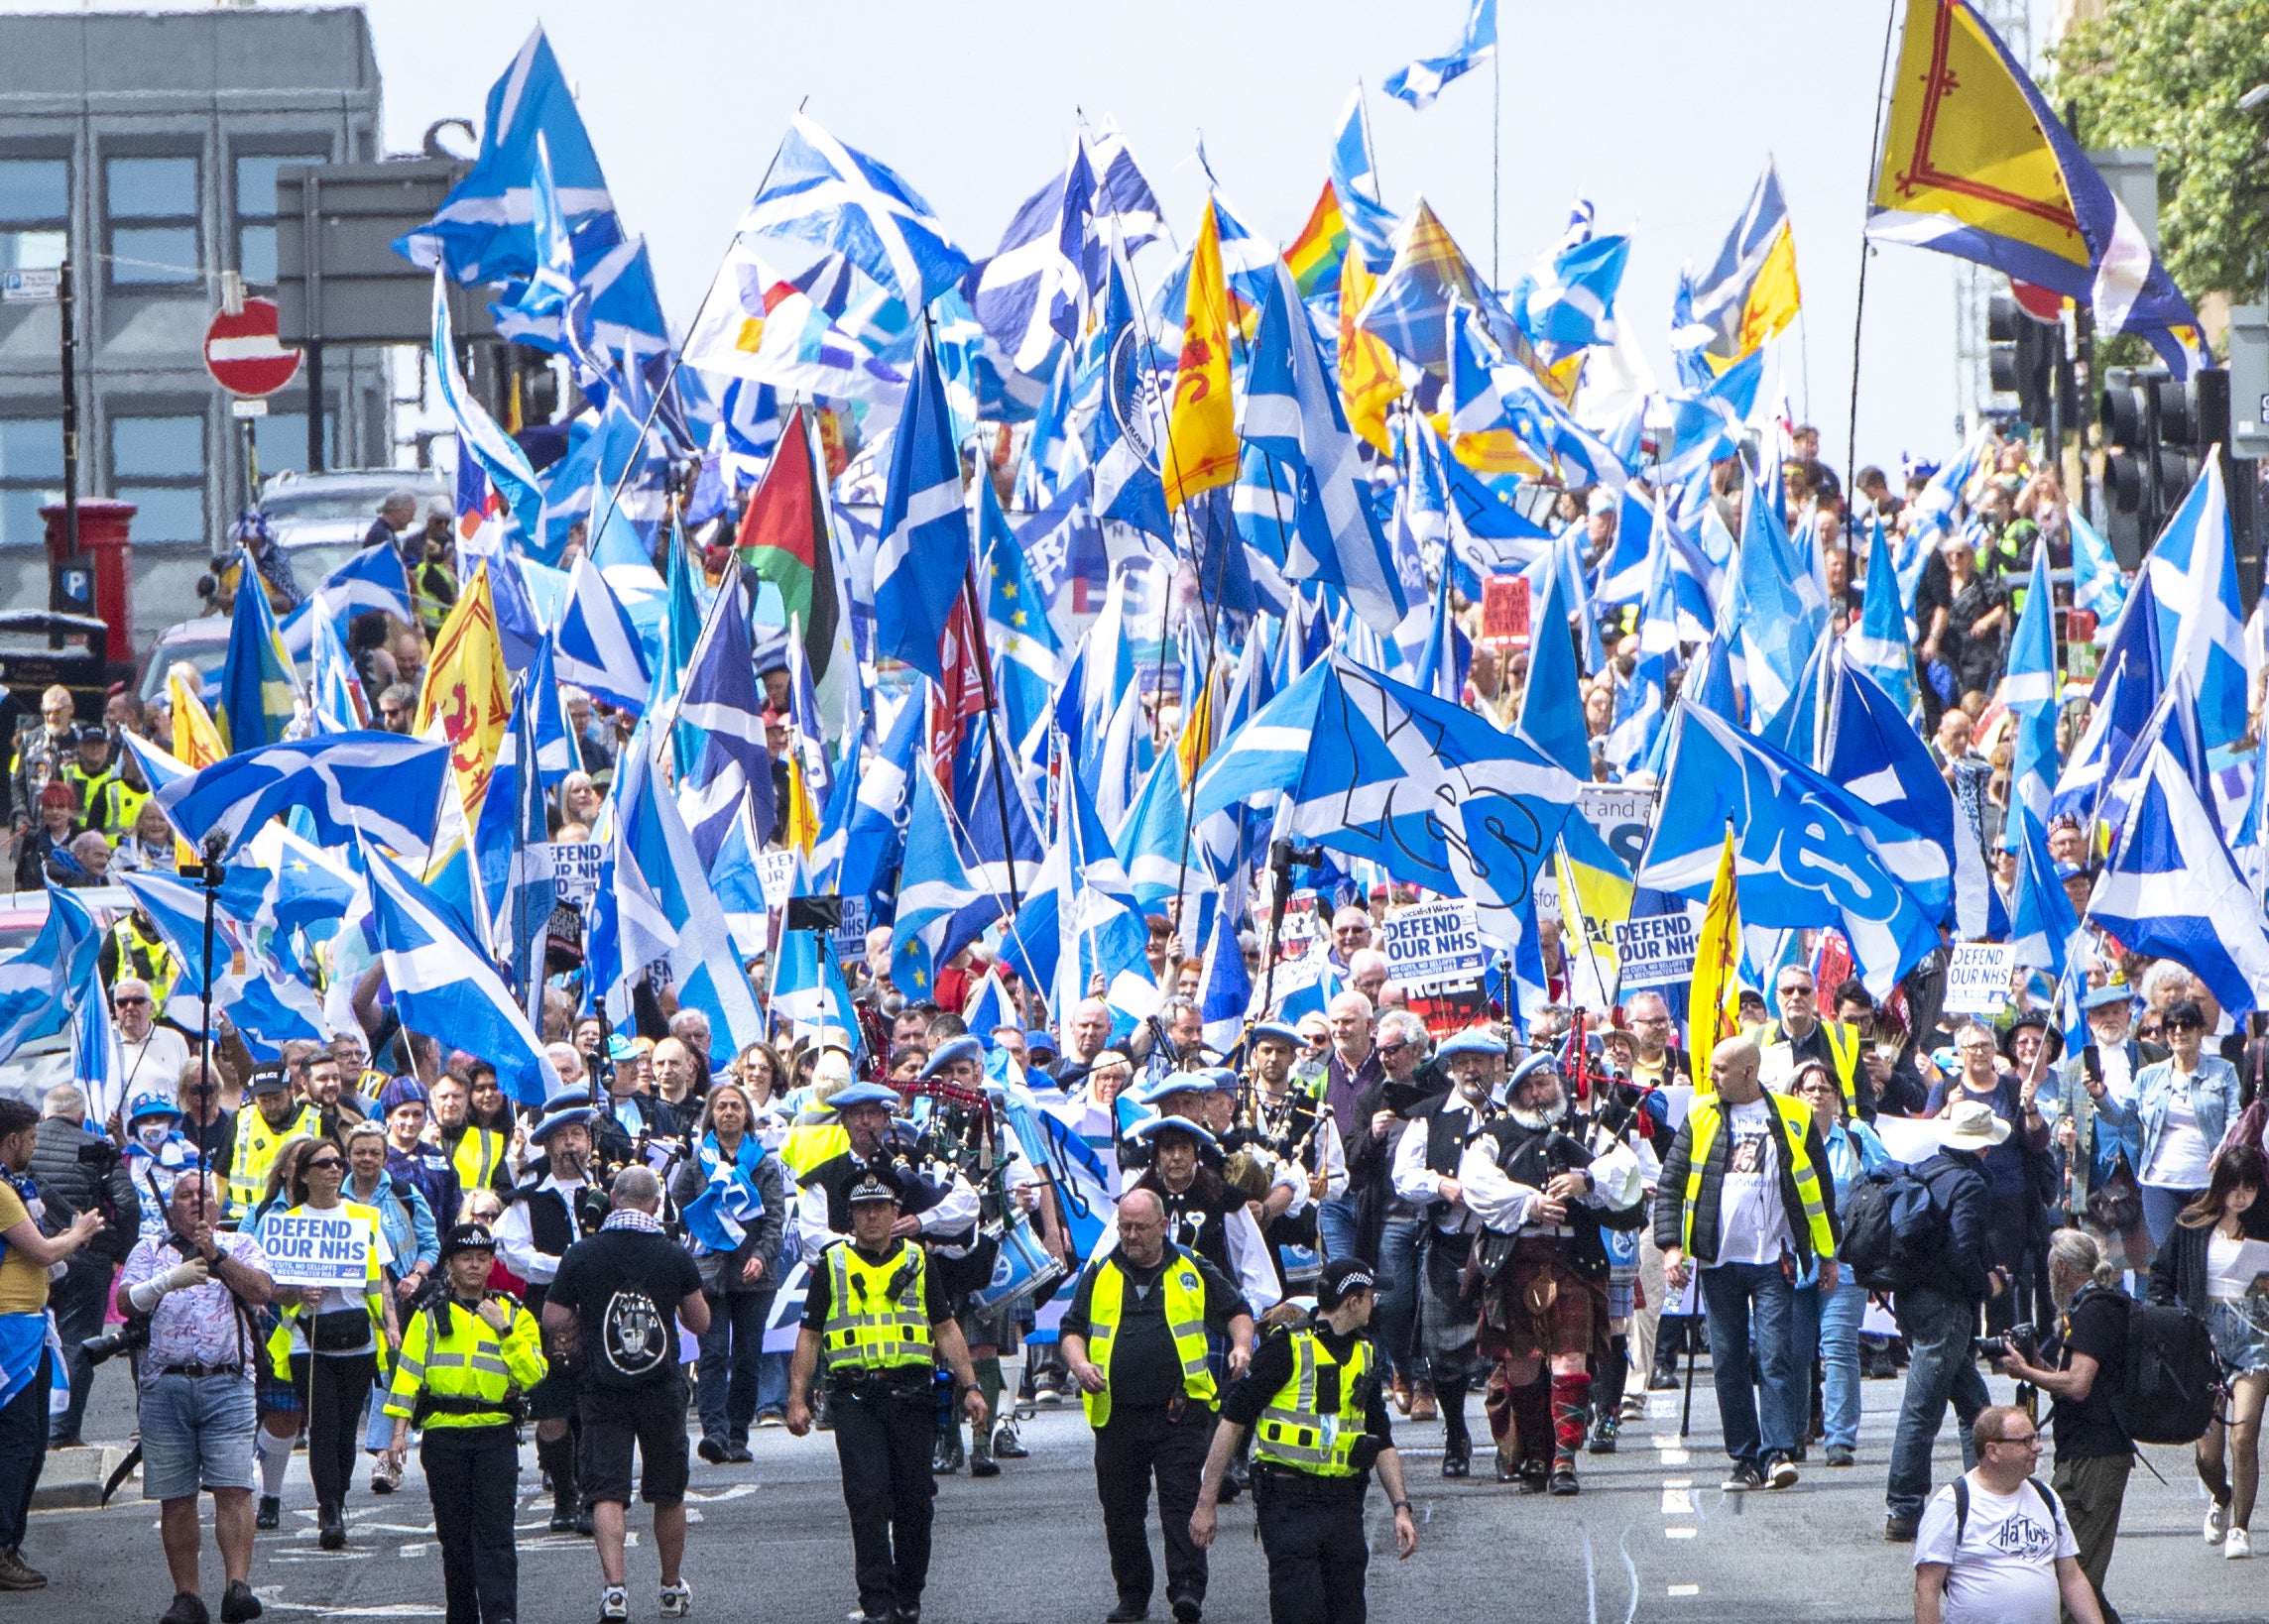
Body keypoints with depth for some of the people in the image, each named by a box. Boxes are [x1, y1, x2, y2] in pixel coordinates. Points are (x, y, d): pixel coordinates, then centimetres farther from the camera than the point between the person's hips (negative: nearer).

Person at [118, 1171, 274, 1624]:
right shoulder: (149, 1250, 14)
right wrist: (172, 1279, -16)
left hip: (227, 1384, -1)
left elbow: (262, 1289, -3)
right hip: (164, 1386, 1)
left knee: (234, 1490, -12)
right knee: (175, 1498, 1)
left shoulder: (240, 1246, 14)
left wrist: (216, 1256, -13)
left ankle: (237, 1586, -17)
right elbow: (127, 1301, 0)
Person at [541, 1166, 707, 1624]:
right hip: (662, 1388, 1)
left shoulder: (582, 1255, -6)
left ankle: (613, 1586, -20)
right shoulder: (673, 1255, -4)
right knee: (668, 1492, 15)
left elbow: (553, 1321, -3)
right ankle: (673, 1587, 26)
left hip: (601, 1387, -1)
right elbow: (700, 1321, 5)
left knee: (606, 1491, -3)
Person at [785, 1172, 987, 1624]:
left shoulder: (918, 1262, 12)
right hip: (855, 1396, -2)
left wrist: (969, 1387, 5)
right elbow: (809, 1336, 8)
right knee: (868, 1500, -10)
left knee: (914, 1501, 5)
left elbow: (946, 1330, 14)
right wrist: (797, 1398, 1)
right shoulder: (832, 1265, 8)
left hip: (911, 1395, 2)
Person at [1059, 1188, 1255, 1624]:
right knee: (1121, 1511, 6)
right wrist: (1080, 1364, -7)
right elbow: (1072, 1330, 13)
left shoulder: (1193, 1273, 8)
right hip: (1117, 1414, 2)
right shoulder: (1099, 1275, 11)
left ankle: (1187, 1589, -15)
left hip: (1180, 1413, -2)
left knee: (1183, 1505, -12)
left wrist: (1241, 1346, -3)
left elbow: (1237, 1312, 17)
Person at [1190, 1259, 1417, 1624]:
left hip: (1345, 1505, 6)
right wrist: (1206, 1503, -9)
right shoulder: (1287, 1348, -8)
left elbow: (1382, 1442, 20)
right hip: (1289, 1505, -6)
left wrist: (1401, 1507, 9)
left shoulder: (1365, 1356, 14)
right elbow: (1232, 1421, -7)